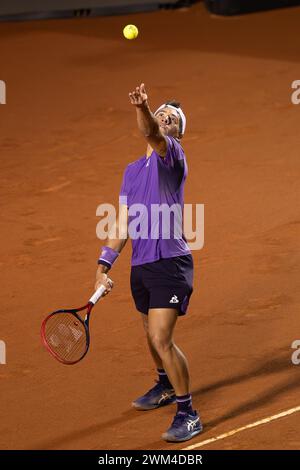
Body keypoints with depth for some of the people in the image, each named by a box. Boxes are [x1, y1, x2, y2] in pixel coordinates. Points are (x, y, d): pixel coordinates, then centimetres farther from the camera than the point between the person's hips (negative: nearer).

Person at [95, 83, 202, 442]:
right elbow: (122, 227, 17)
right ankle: (166, 388, 46)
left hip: (170, 262, -8)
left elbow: (153, 135, -30)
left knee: (161, 338, -16)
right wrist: (104, 265, 8)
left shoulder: (172, 155, -5)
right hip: (140, 265, 8)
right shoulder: (132, 171, 16)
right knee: (153, 336, 21)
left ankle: (187, 413, -6)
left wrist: (142, 108, -50)